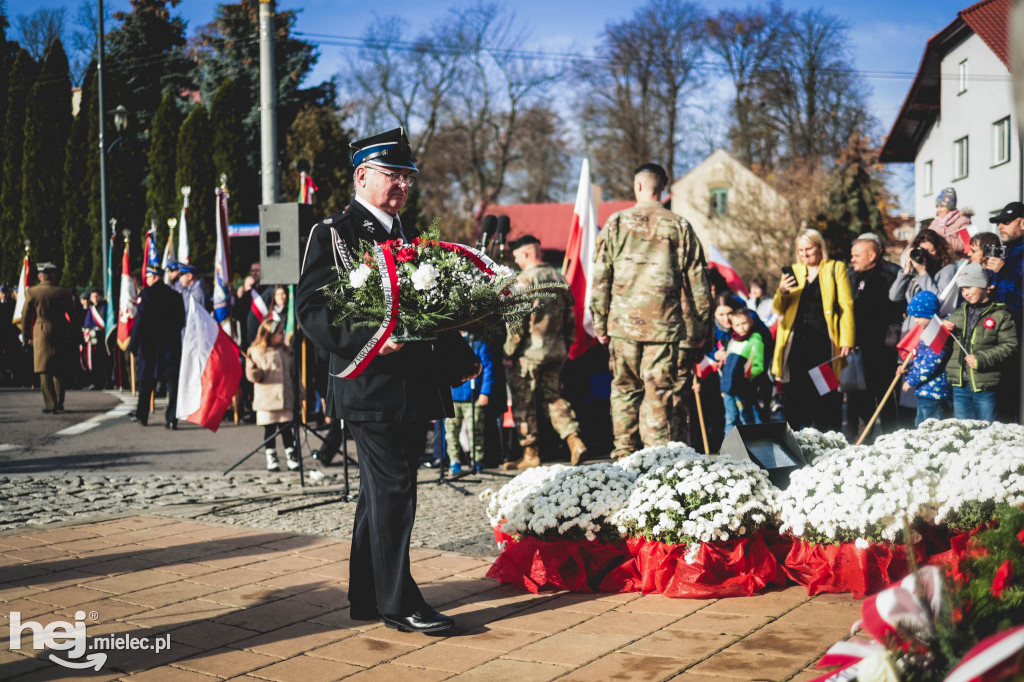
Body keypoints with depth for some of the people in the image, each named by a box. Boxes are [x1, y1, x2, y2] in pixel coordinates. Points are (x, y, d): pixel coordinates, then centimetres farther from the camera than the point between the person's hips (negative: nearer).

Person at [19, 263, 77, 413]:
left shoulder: (31, 292, -4)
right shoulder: (64, 293, 0)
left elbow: (25, 316, 1)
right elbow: (73, 317, 4)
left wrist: (26, 336, 13)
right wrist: (74, 338, 12)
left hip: (41, 334, -2)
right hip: (62, 336, 2)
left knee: (45, 372, 4)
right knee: (60, 372, 14)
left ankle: (50, 405, -1)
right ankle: (59, 403, 19)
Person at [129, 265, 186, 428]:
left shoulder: (146, 294, -7)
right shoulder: (175, 295, 5)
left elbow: (140, 320, -11)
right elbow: (181, 320, 10)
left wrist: (134, 343, -8)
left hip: (150, 343, -2)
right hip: (172, 344, 2)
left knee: (146, 380, 12)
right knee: (172, 381, 0)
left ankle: (142, 414, 22)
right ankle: (172, 418, -7)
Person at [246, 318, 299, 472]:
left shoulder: (285, 351, 11)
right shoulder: (256, 351, -5)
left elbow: (292, 372, 18)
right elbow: (255, 377, -6)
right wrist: (252, 369, -28)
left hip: (286, 399, 4)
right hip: (267, 399, -4)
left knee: (287, 428, 3)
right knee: (269, 429, 2)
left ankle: (291, 456, 9)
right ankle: (271, 458, 10)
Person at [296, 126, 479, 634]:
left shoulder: (408, 237, 19)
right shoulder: (333, 234, -4)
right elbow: (311, 310, -13)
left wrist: (459, 358, 9)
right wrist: (367, 340, -26)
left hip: (412, 388, 8)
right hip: (370, 386, -8)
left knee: (382, 493, 13)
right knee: (393, 490, -7)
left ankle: (367, 597, 22)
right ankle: (398, 603, 0)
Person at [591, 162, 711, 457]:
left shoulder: (616, 223, 6)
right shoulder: (679, 226, 4)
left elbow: (600, 278, 5)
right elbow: (698, 282, 2)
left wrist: (600, 323, 11)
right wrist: (701, 329, 7)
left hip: (624, 322, 1)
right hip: (667, 324, -1)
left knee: (625, 389, 14)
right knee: (663, 395, -1)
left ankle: (624, 453, 15)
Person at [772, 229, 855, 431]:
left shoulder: (836, 268, 9)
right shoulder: (792, 272, 17)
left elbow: (846, 307, 3)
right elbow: (779, 309, 12)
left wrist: (846, 340, -8)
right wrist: (782, 293, -10)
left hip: (824, 343, -3)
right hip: (796, 344, 3)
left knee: (827, 397, -3)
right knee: (795, 397, 1)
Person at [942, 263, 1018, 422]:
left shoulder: (1000, 315, -4)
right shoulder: (958, 313, 14)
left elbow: (1010, 346, -10)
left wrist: (981, 359, -18)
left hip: (985, 386, -5)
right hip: (960, 385, 5)